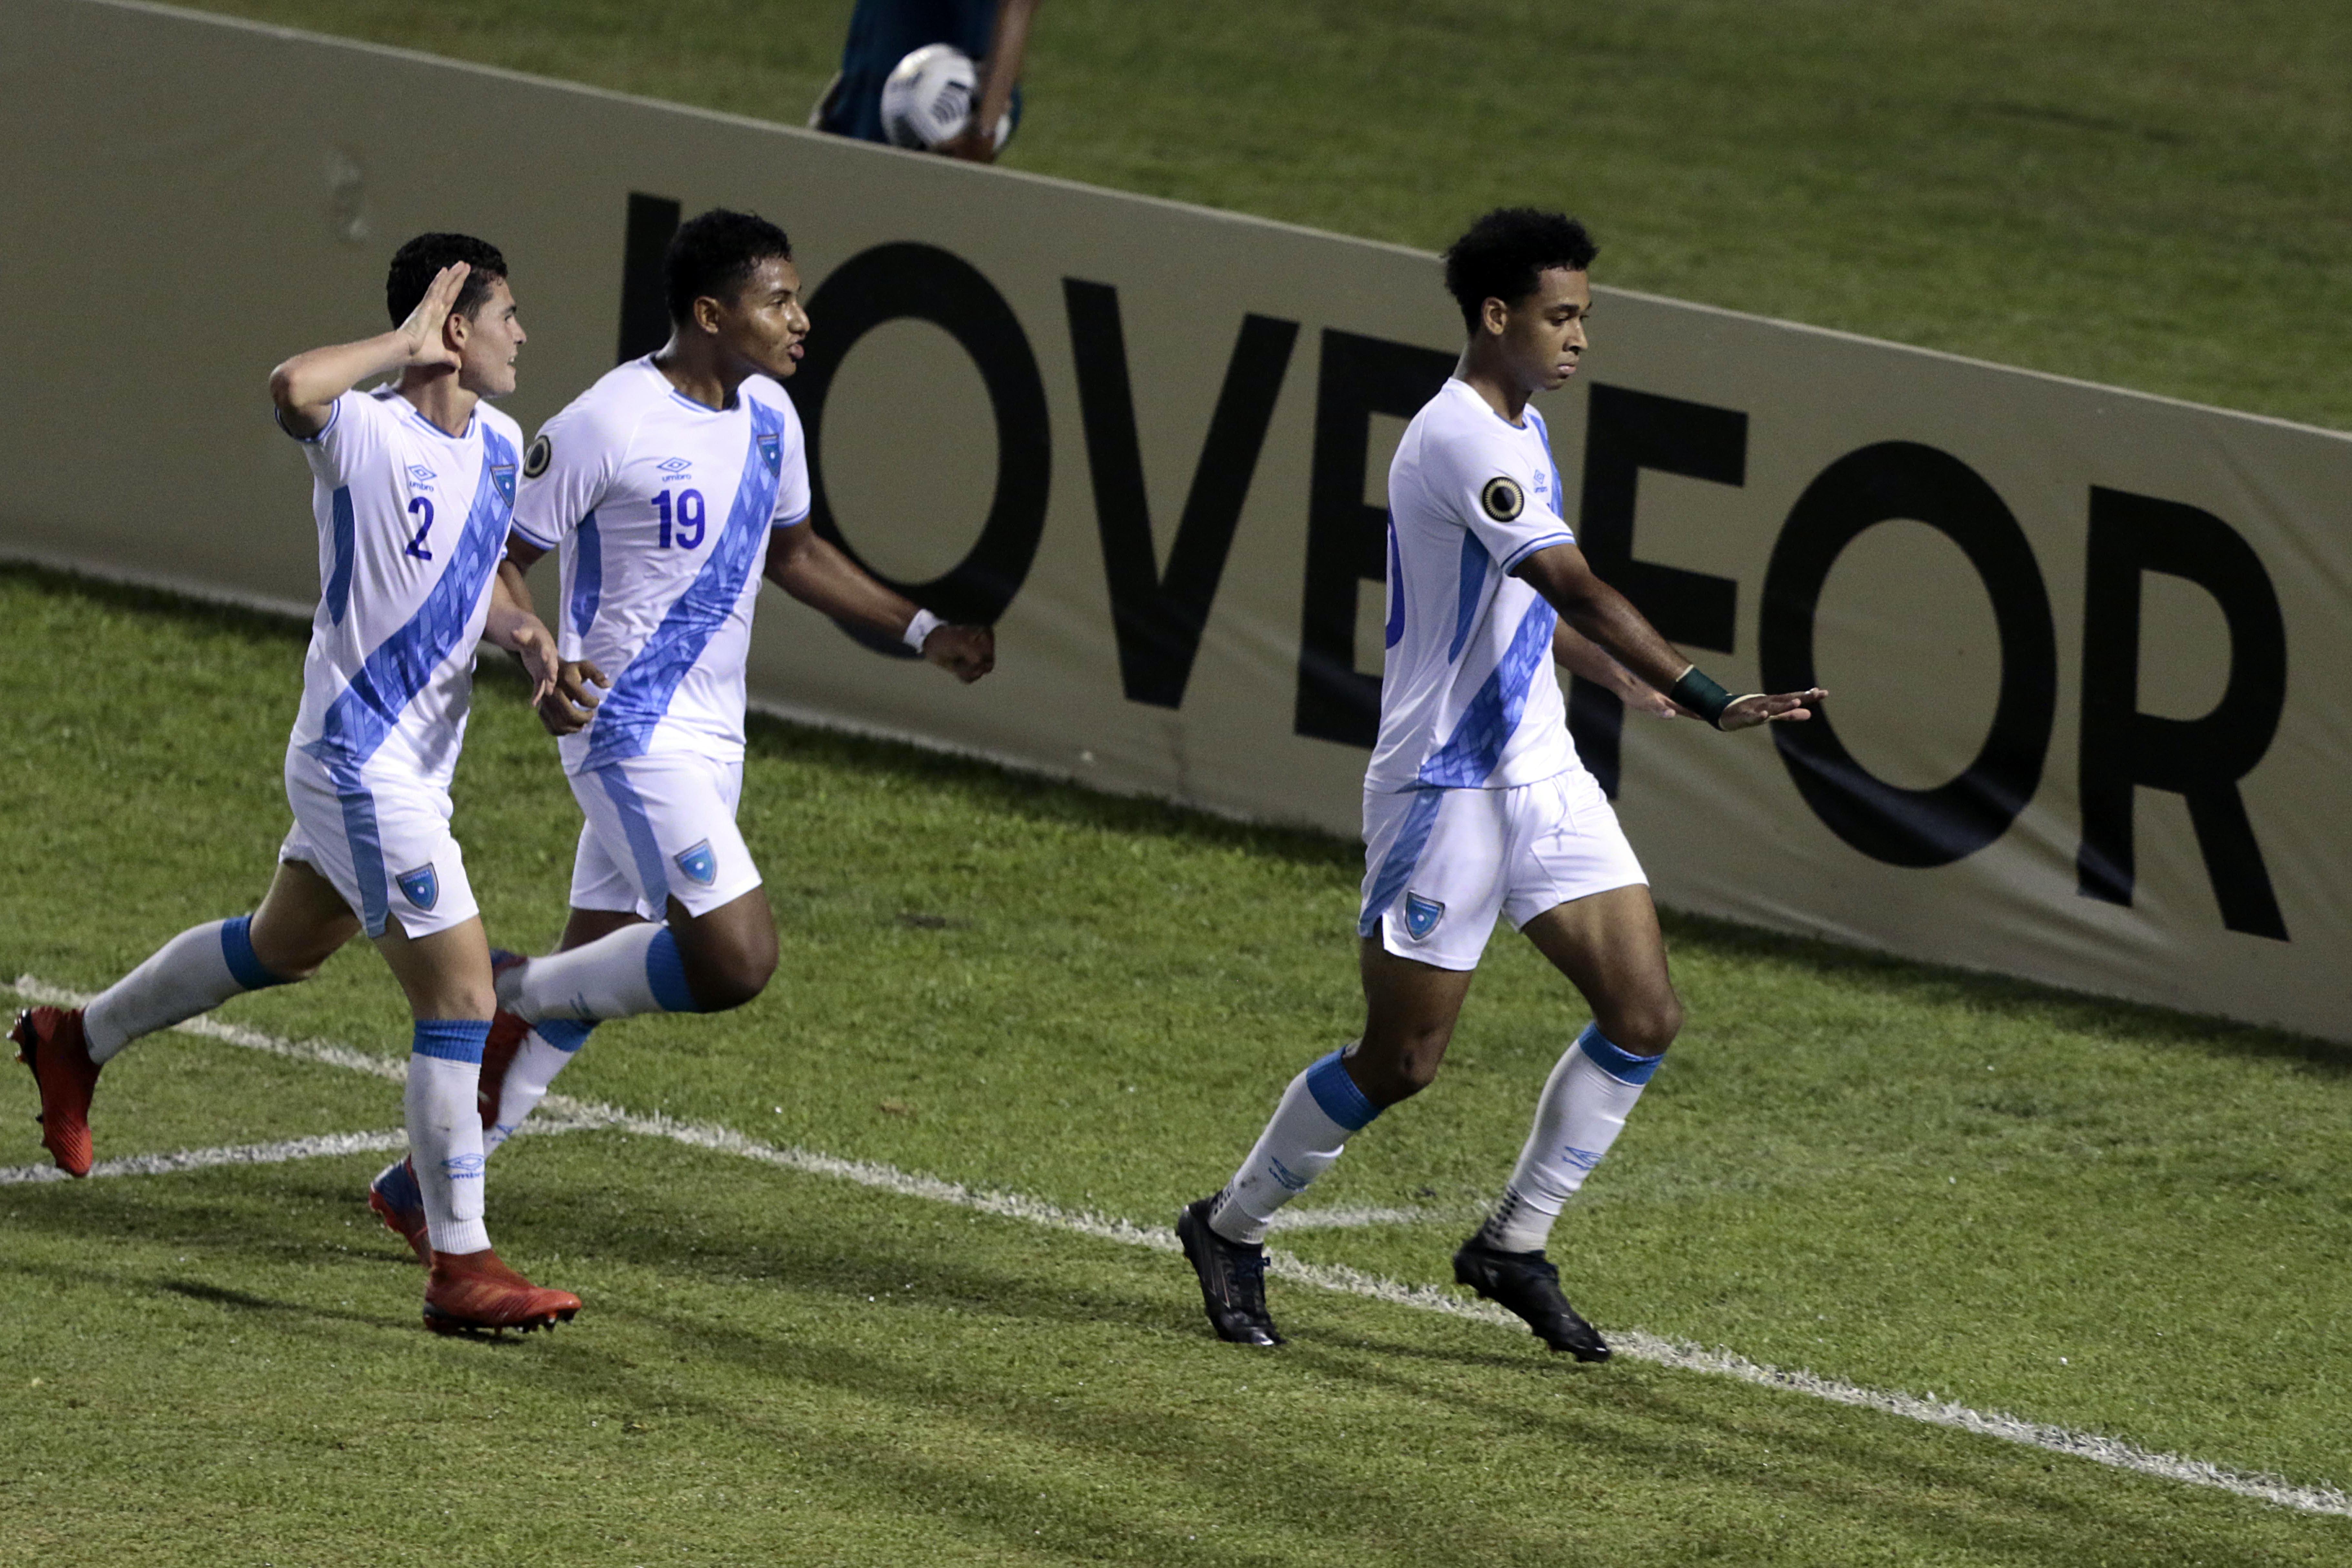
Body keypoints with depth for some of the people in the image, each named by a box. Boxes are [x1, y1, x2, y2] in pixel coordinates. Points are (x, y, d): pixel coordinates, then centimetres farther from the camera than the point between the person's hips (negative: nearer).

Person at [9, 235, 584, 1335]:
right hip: (361, 759, -9)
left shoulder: (498, 446, 7)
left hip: (414, 761, 9)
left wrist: (522, 630, -1)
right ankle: (459, 1267, -8)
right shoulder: (364, 432, -19)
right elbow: (291, 388, -44)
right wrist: (405, 347, -29)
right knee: (460, 990, -12)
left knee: (284, 946, 27)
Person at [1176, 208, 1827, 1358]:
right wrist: (1708, 701, -36)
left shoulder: (1517, 431, 12)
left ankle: (1515, 1246, 12)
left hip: (1540, 776, 9)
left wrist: (1626, 681, 25)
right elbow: (1578, 591, -30)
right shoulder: (1462, 439, -20)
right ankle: (1230, 1229, 18)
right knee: (1401, 1060, -2)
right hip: (1446, 786, -9)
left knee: (1644, 1015, 0)